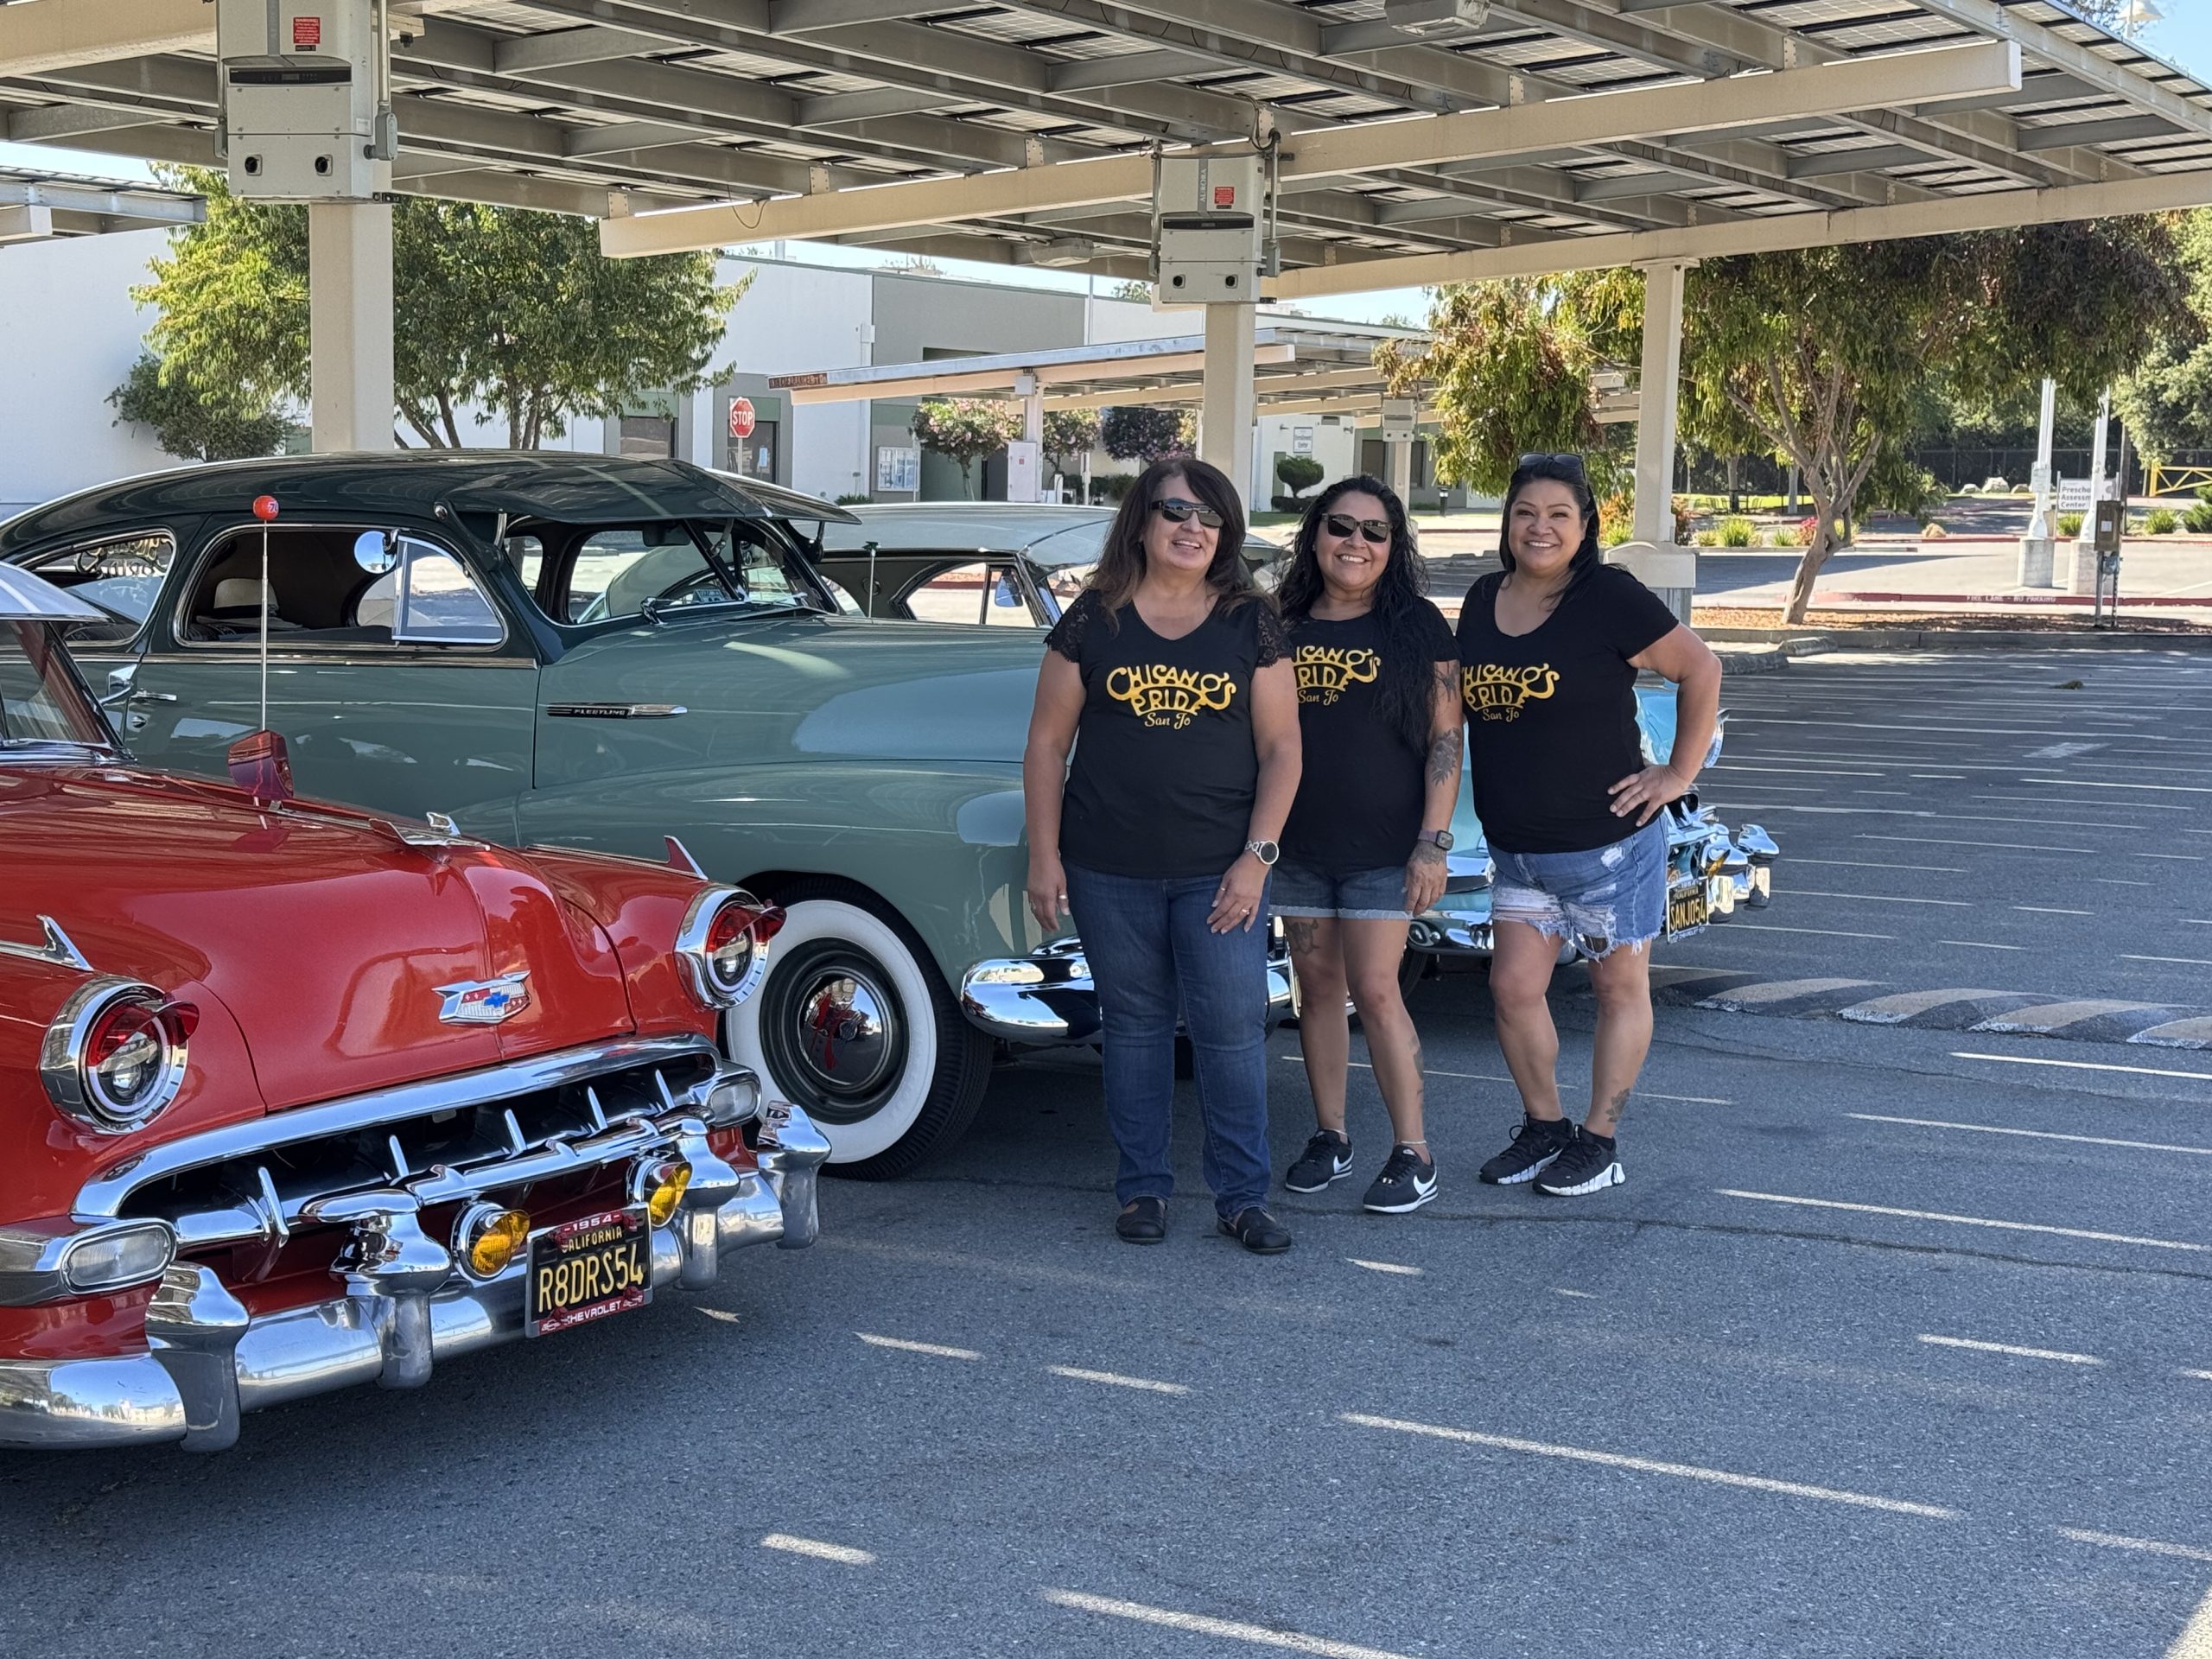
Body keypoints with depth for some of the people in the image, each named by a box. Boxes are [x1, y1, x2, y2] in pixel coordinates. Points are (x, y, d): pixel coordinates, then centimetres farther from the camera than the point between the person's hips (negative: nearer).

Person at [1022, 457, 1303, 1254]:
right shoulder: (1094, 621, 2)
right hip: (1111, 873, 1)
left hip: (1220, 872, 0)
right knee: (1133, 1025, 10)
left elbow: (1281, 747, 1)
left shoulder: (1251, 625, 2)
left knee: (1233, 1030, -2)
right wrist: (1044, 856, -2)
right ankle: (1143, 1188, 21)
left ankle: (1242, 1196, 9)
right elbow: (1047, 743, 4)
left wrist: (1257, 856, -7)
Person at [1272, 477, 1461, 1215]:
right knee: (1317, 989, 9)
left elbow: (1445, 739, -5)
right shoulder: (1283, 628, 6)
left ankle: (1413, 1153, 1)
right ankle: (1329, 1137, 21)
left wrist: (1433, 843, -12)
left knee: (1375, 993, -7)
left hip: (1384, 847, -4)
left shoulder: (1418, 628, -3)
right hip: (1298, 845, 4)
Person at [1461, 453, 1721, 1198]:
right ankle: (1543, 1126, 24)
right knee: (1513, 989, 6)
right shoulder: (1482, 601, 5)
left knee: (1620, 988, 8)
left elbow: (1700, 670, -7)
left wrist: (1680, 772, -8)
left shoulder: (1610, 598, -13)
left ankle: (1600, 1140, 18)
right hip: (1518, 849, 6)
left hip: (1610, 842, -6)